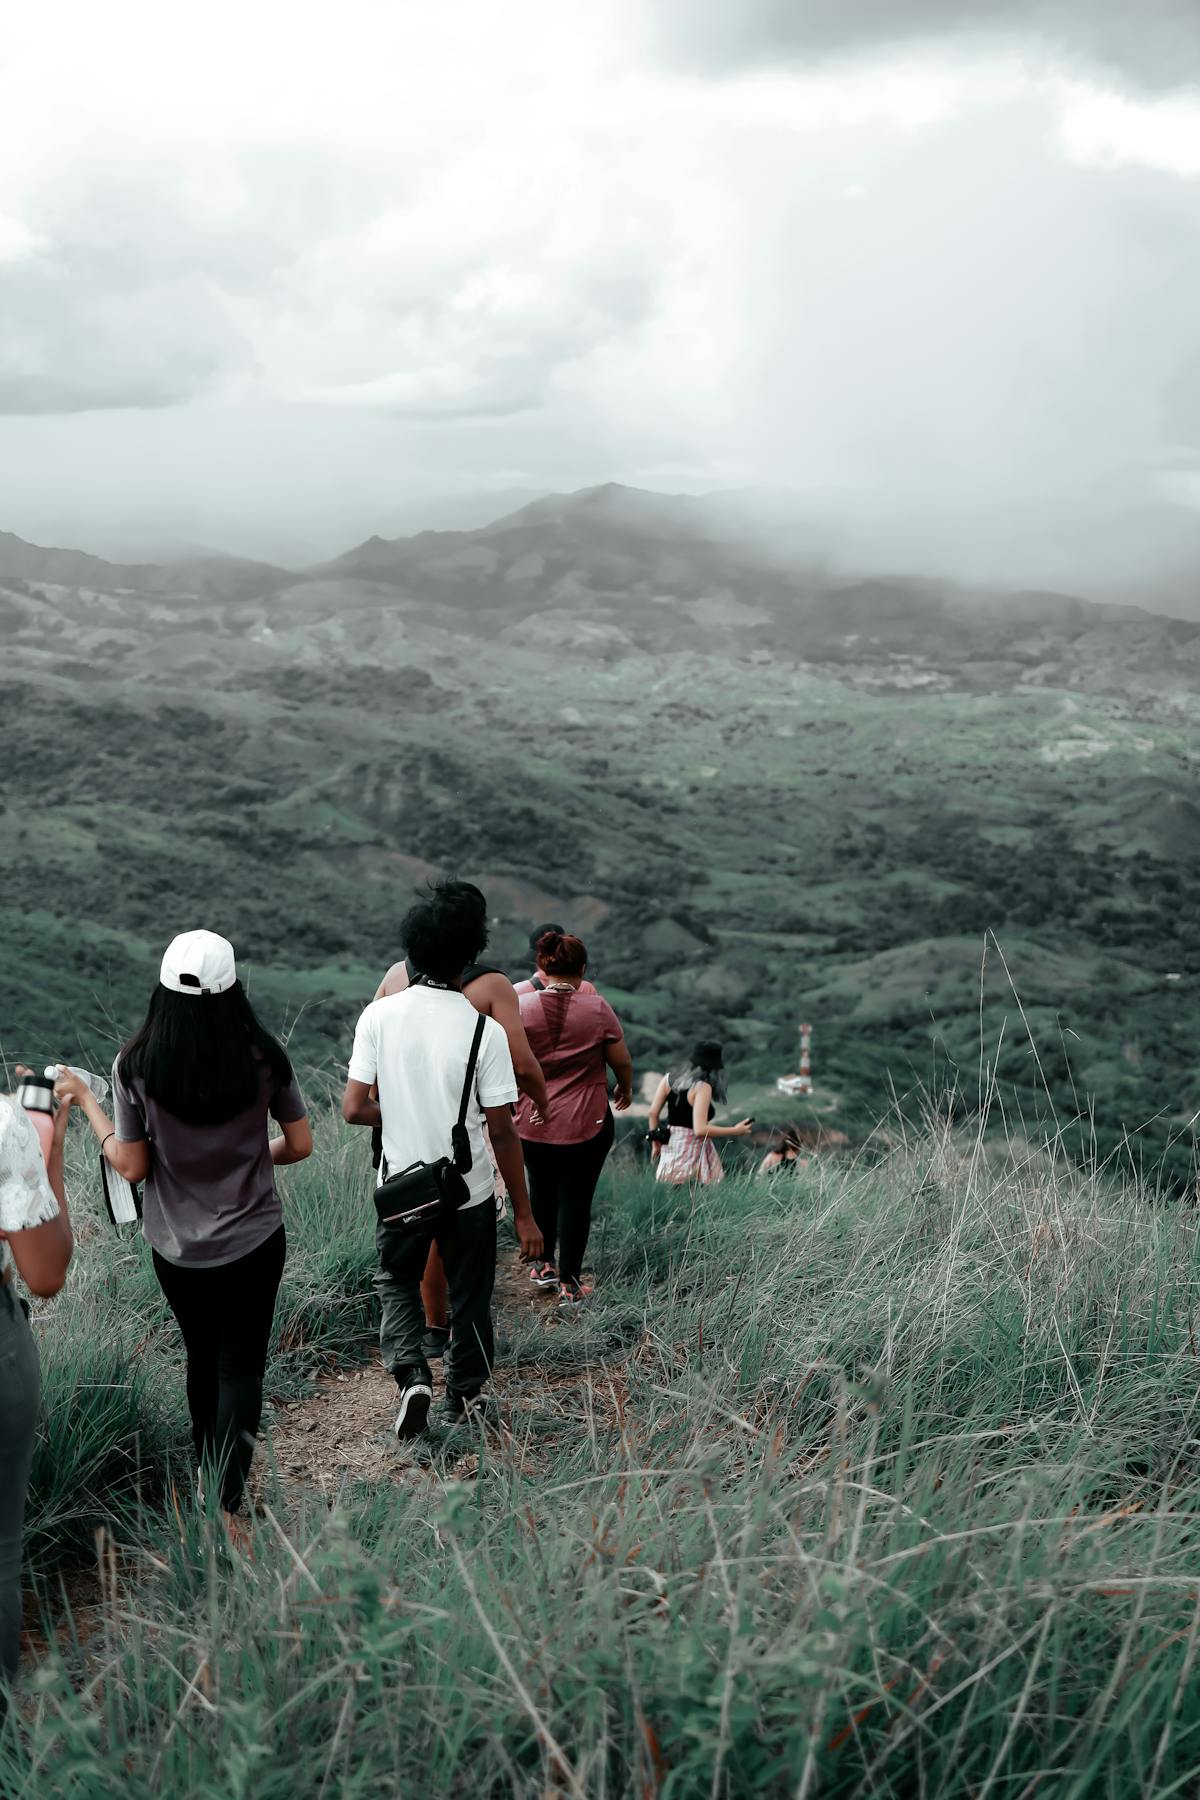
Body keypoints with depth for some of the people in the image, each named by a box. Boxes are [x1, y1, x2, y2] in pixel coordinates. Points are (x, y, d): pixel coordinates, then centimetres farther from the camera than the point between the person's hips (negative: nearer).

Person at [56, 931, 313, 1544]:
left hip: (177, 1248, 2)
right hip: (254, 1240, -1)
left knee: (202, 1359, 23)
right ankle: (227, 1501, -2)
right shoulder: (264, 1056, -13)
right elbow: (300, 1145, -4)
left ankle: (208, 1478, 39)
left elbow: (131, 1166, -8)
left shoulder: (136, 1066, -14)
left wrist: (85, 1102, 4)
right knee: (241, 1366, 9)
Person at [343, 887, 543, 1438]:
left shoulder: (379, 1015, -12)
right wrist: (524, 1214, -6)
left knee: (396, 1281, 24)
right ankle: (465, 1398, 31)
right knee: (469, 1296, 20)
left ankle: (411, 1377, 6)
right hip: (469, 1194, -1)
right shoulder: (485, 1030, -17)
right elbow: (501, 1129, -14)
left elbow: (354, 1109, -10)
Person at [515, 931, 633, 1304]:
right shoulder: (597, 1008, -9)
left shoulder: (520, 1006, -7)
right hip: (587, 1125, -2)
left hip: (532, 1123, 2)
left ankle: (543, 1265, 32)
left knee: (541, 1190, 22)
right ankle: (569, 1284, 12)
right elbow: (622, 1061, 0)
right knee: (576, 1199, 7)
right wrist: (625, 1089, 19)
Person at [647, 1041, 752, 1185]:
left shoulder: (669, 1078, 7)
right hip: (693, 1150, -7)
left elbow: (653, 1112, 8)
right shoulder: (702, 1087, -13)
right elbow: (700, 1129, -18)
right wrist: (735, 1131, -9)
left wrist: (656, 1143, 20)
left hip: (670, 1147, 7)